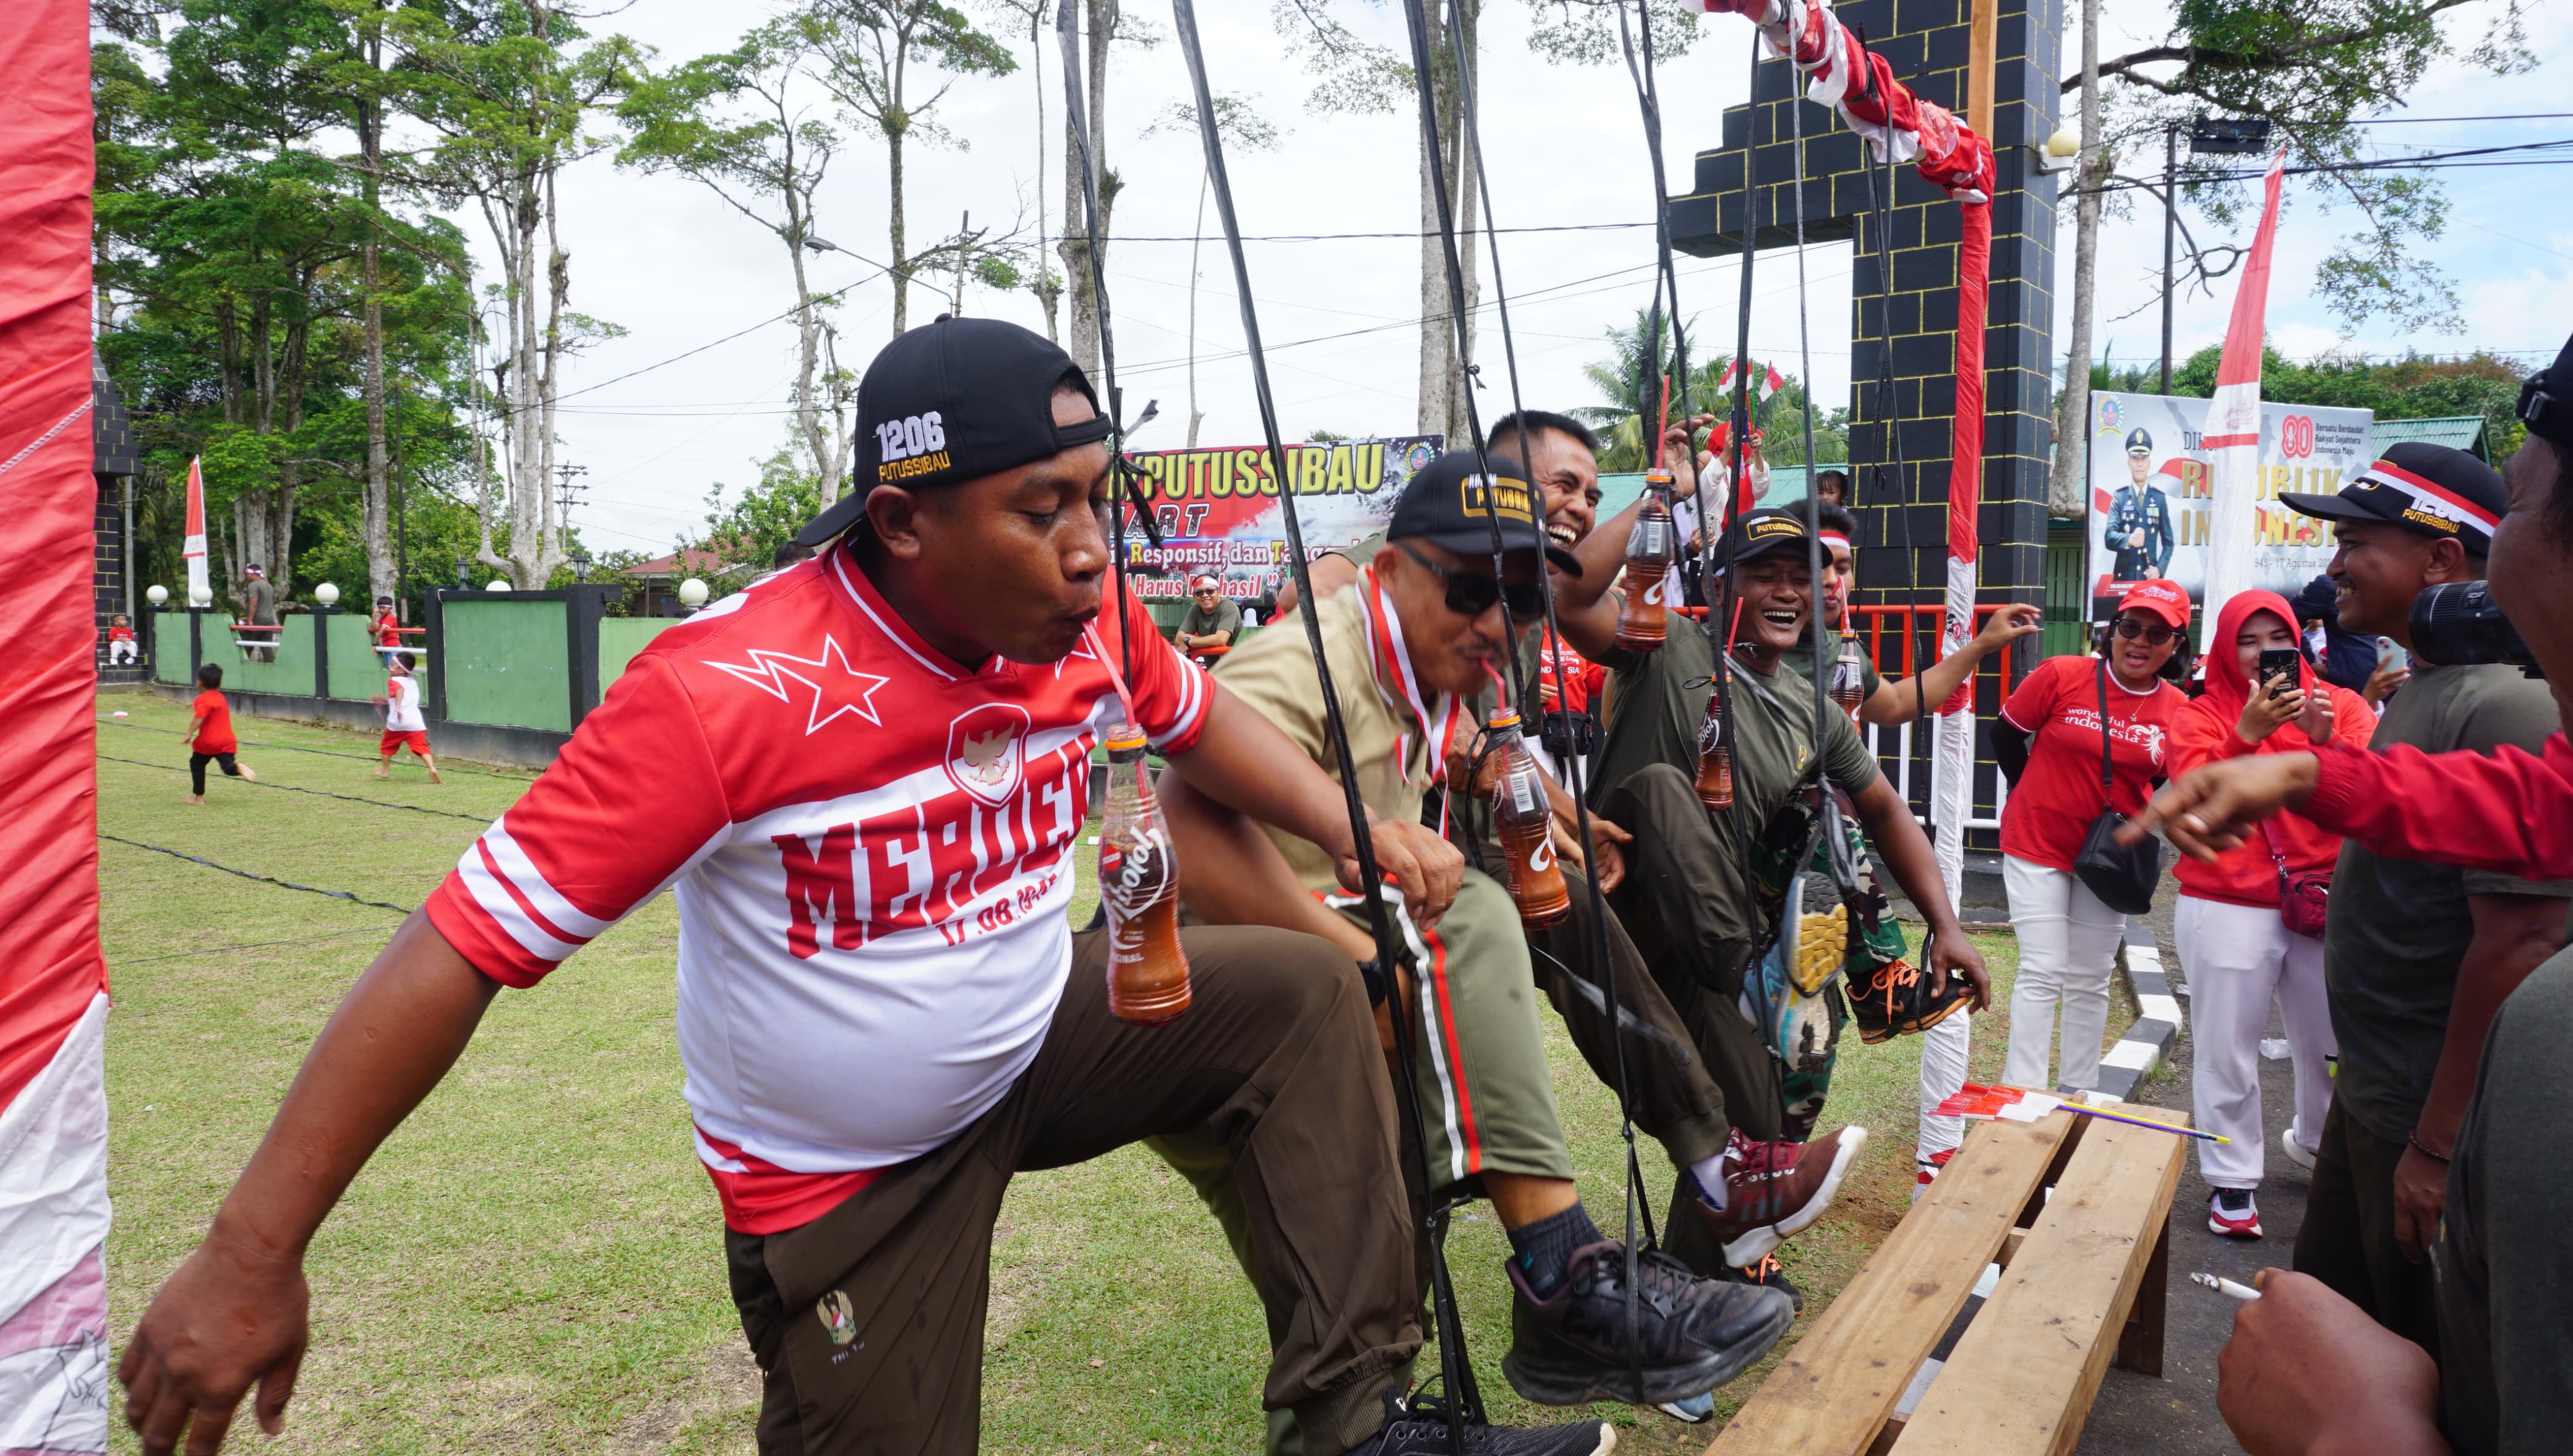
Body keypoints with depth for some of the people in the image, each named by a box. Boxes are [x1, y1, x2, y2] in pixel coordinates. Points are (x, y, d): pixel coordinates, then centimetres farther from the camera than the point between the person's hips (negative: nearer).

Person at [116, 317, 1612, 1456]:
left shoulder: (1088, 619, -13)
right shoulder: (731, 691, -30)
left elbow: (1199, 716, 10)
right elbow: (463, 948, -28)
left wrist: (1358, 833, -3)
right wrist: (252, 1258, -27)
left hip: (1040, 1042, 5)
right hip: (842, 1174, -5)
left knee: (1305, 989, -9)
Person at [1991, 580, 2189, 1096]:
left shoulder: (2176, 710, -5)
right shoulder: (2062, 676, -14)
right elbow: (2005, 733, -1)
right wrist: (2037, 797, 4)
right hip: (2038, 845, -3)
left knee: (2091, 980, 12)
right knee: (2043, 972, -6)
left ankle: (2079, 1095, 25)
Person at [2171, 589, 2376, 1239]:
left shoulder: (2342, 706, 7)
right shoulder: (2201, 715, 2)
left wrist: (2327, 740, -21)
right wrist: (2247, 734, -25)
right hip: (2228, 909, -2)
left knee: (2333, 1043, 12)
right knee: (2229, 1052, 1)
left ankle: (2317, 1146, 39)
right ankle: (2232, 1181, 15)